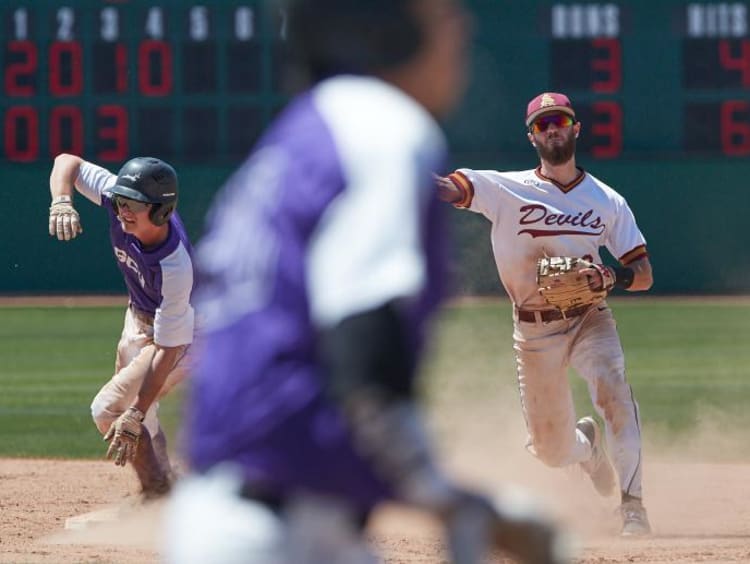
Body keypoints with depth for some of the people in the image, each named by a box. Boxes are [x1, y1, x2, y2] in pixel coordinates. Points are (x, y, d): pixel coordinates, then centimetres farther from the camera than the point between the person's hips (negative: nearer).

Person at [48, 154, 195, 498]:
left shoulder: (174, 267, -40)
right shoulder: (121, 195, -25)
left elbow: (167, 350, -36)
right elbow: (67, 162, -12)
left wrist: (134, 416, -37)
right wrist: (61, 201, -35)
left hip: (182, 335, -8)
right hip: (139, 317, 8)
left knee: (108, 410, -17)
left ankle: (160, 497, -5)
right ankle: (160, 487, 40)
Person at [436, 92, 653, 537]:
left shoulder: (608, 201, 2)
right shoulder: (506, 190, -3)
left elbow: (644, 274, 2)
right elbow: (445, 188, -17)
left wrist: (613, 276, -23)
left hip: (589, 319, 0)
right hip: (534, 330, 0)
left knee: (612, 388, -31)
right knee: (553, 451, 5)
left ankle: (633, 505, -30)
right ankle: (587, 444, 44)